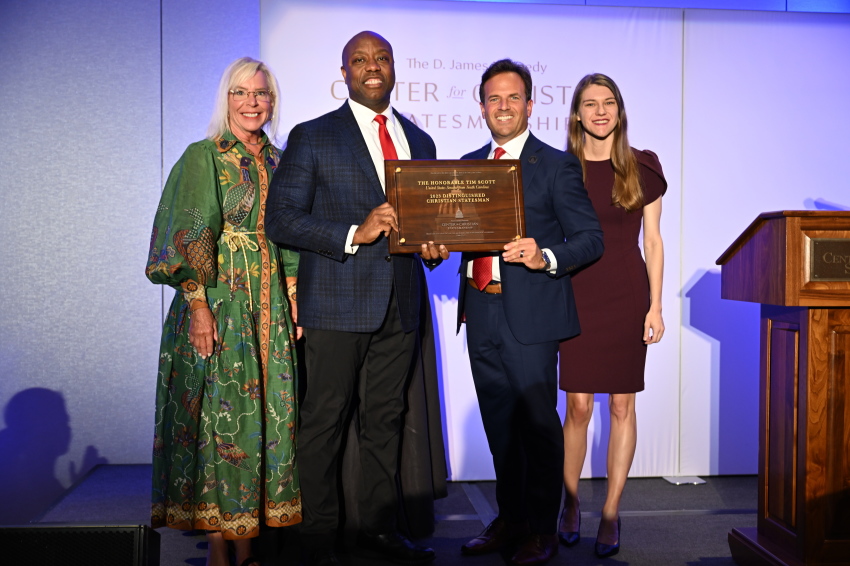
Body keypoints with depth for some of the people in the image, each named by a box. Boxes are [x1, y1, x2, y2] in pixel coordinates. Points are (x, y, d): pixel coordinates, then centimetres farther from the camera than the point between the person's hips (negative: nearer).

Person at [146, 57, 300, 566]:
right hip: (218, 300, -5)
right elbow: (189, 237, -9)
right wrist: (198, 306, -18)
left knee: (267, 410, 5)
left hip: (270, 306, 6)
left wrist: (295, 301, 8)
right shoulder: (203, 157, -1)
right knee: (220, 410, -4)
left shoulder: (278, 161, 15)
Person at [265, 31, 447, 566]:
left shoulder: (420, 141, 15)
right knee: (325, 419, 1)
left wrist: (434, 246, 0)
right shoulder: (312, 137, 1)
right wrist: (354, 234, -18)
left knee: (386, 419, 12)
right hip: (337, 303, -4)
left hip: (400, 302, 5)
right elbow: (281, 219, -6)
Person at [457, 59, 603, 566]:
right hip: (481, 310, 6)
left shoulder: (557, 165, -2)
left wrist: (545, 258, -22)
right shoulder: (467, 165, 15)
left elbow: (590, 238, -5)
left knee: (538, 421, 1)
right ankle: (510, 520, 28)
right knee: (499, 423, 14)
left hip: (531, 313, -5)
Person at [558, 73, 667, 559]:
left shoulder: (643, 167, 4)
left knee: (622, 406, 4)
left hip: (628, 295, 0)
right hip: (577, 295, 0)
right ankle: (571, 503, 19)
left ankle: (611, 513, 14)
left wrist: (655, 305, -2)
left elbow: (653, 241, 4)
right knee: (578, 406, 0)